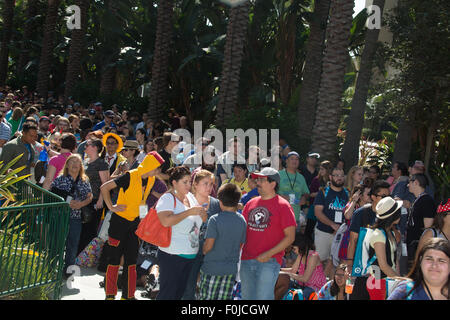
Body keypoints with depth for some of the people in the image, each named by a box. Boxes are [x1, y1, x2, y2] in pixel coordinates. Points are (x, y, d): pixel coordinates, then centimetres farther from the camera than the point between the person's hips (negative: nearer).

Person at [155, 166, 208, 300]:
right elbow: (166, 221, -30)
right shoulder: (167, 199, -12)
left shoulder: (191, 197, 10)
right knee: (167, 293, -1)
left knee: (180, 293, 16)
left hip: (191, 255, 7)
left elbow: (203, 220, 22)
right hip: (172, 255, -7)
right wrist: (189, 212, -26)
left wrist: (202, 213, -2)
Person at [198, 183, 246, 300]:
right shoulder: (242, 220, 0)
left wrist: (203, 251, 7)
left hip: (212, 268, -4)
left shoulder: (215, 219, -14)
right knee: (225, 297, 11)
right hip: (231, 268, 4)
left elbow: (208, 246, -14)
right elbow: (241, 245, 7)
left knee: (207, 297, 5)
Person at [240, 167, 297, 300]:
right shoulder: (251, 203, 12)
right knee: (247, 296, 12)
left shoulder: (283, 206, -5)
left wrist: (268, 254, -16)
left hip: (269, 261, -6)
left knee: (263, 296, -8)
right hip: (246, 260, 6)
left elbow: (290, 237, -8)